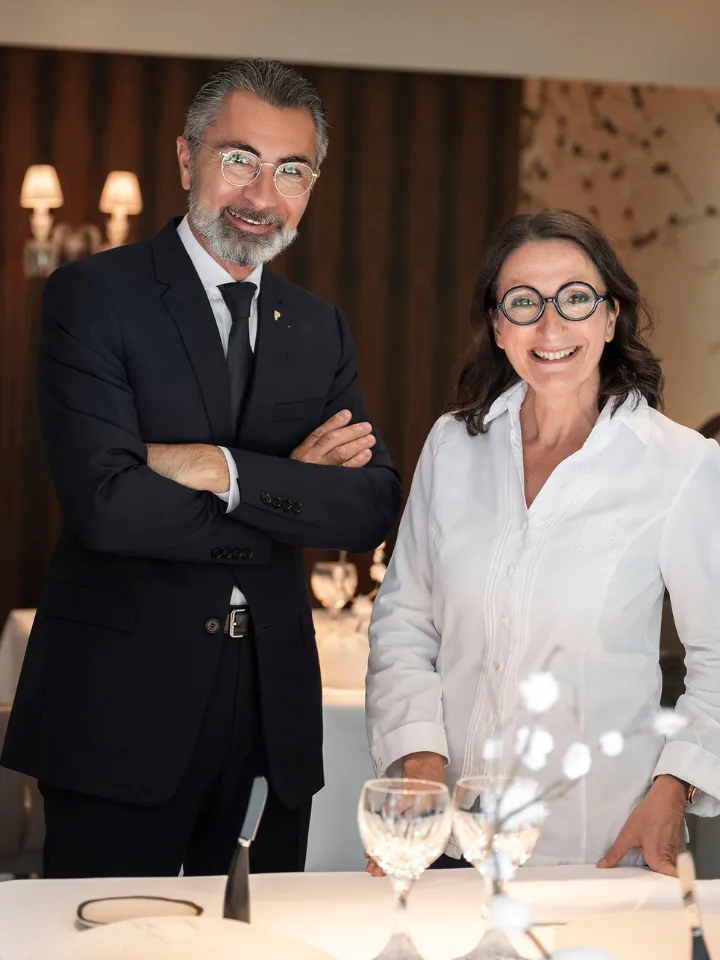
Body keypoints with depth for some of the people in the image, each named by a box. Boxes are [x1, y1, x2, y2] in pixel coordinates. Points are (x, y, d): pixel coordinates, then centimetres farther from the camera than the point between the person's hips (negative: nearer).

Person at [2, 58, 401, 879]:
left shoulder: (319, 329, 12)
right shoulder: (92, 296, -4)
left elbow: (373, 509, -1)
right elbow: (104, 502, -18)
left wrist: (228, 470, -15)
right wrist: (291, 489, -9)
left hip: (272, 715, 5)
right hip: (120, 714, -4)